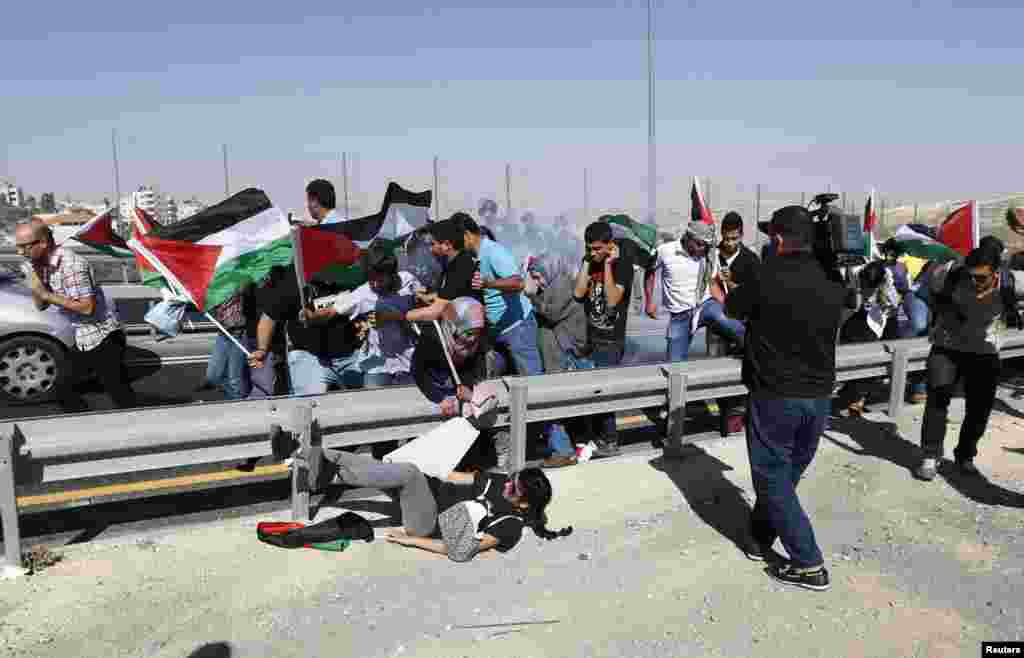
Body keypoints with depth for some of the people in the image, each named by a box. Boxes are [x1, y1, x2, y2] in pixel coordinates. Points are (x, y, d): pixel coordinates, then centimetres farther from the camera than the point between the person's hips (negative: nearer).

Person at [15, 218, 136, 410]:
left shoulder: (70, 264, -21)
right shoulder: (42, 265, 6)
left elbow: (87, 307, -26)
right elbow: (41, 306, 11)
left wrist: (46, 294, -20)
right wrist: (36, 287, -8)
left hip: (103, 339, -9)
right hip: (82, 341, 10)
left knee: (121, 396, -5)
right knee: (61, 386, 15)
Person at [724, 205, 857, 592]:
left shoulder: (766, 278, -17)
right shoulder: (833, 279, -1)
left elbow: (731, 310, 1)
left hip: (775, 395, -6)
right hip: (819, 395, 6)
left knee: (773, 478, 7)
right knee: (786, 472, 19)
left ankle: (809, 565, 10)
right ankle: (760, 538, 34)